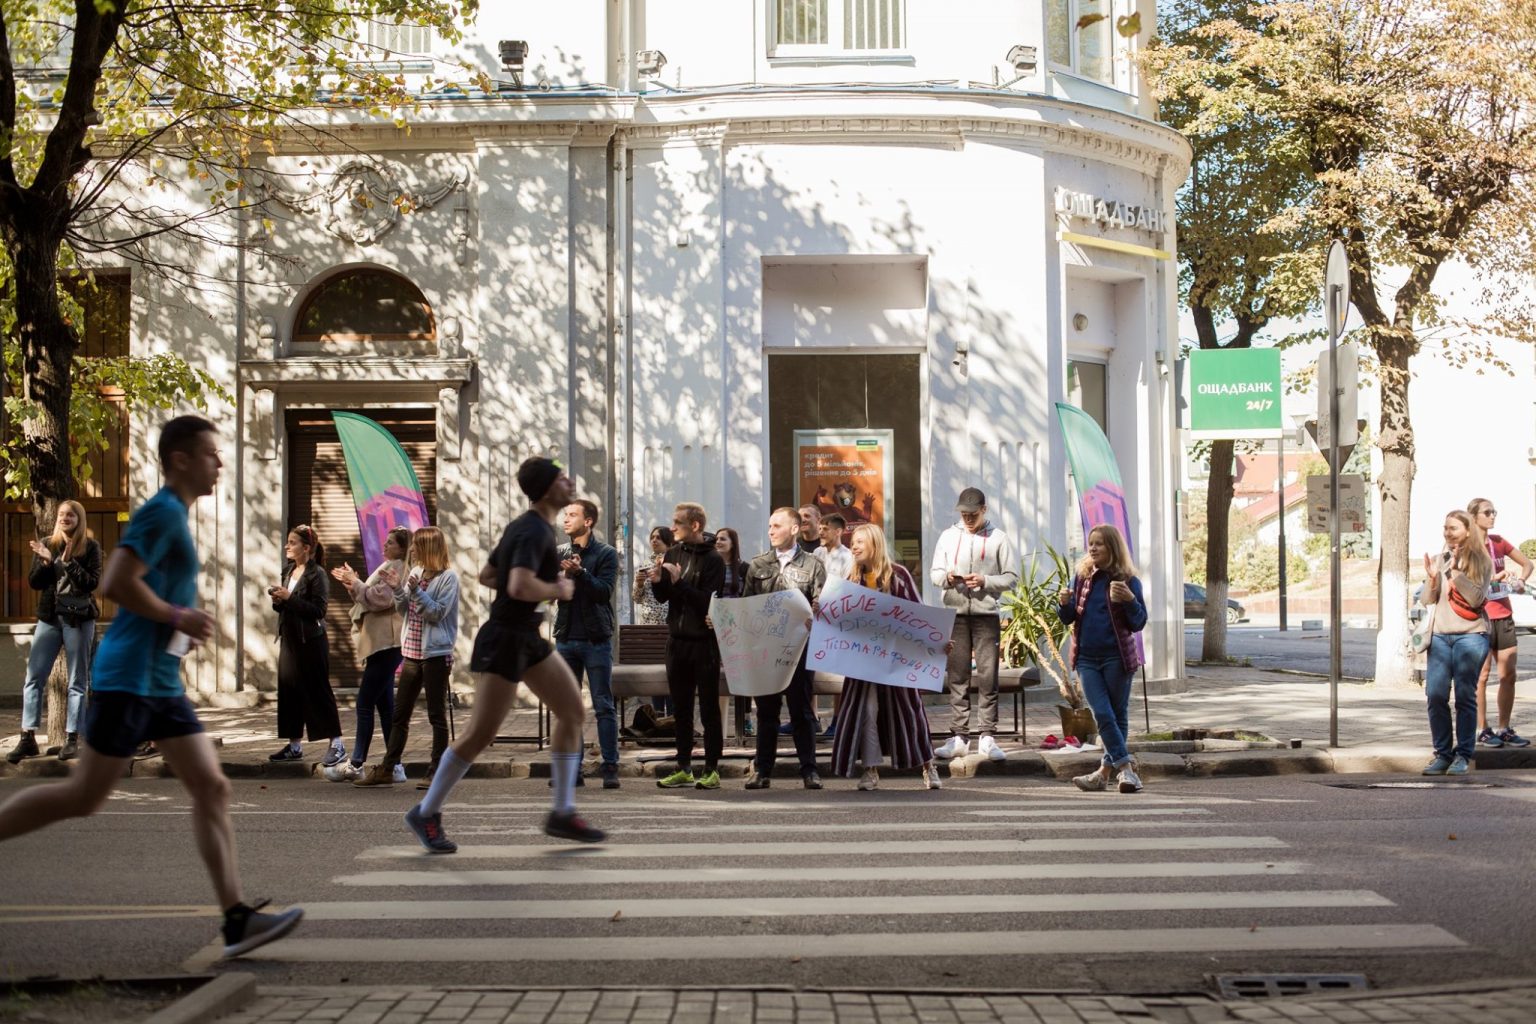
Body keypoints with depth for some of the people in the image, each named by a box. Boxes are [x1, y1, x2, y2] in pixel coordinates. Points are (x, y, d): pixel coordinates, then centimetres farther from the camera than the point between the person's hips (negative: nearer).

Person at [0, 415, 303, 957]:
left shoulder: (173, 515, 18)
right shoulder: (163, 512, -12)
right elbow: (116, 583, -22)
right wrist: (179, 617, -14)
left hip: (162, 683, 10)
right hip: (128, 678, -10)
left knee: (211, 789, 1)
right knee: (83, 797, -2)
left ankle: (236, 919, -1)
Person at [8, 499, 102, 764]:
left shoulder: (90, 547, -1)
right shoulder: (47, 545, 8)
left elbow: (92, 582, -11)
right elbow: (34, 583, 4)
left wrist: (69, 562, -20)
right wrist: (46, 562, -13)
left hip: (79, 618, -3)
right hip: (49, 617, 3)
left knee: (77, 681, 2)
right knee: (33, 678, -3)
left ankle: (71, 740, 6)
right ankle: (27, 739, 0)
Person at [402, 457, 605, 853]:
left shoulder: (524, 526, 11)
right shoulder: (535, 532, -19)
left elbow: (486, 575, 18)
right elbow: (520, 587, -34)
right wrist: (558, 590, -16)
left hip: (527, 638, 10)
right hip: (505, 639, -10)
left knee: (573, 711, 6)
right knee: (481, 733, -3)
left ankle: (563, 813, 11)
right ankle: (426, 814, 12)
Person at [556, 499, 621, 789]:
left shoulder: (606, 554, -1)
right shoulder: (559, 553, 11)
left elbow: (604, 591, -13)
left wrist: (580, 572, -25)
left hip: (596, 639, -4)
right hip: (566, 639, 4)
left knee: (604, 706, -2)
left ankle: (610, 768, 0)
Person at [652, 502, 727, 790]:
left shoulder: (712, 559, -10)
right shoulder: (673, 553, 9)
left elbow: (708, 601, -17)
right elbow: (663, 597, 12)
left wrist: (679, 582, -21)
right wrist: (657, 582, -8)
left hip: (704, 642, -6)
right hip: (677, 640, 6)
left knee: (709, 707, 1)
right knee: (680, 708, 10)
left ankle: (711, 769, 7)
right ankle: (684, 768, 18)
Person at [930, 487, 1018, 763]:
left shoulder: (998, 538, 2)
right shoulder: (948, 536, 11)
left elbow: (1011, 578, 1)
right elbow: (934, 572, 13)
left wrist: (985, 581, -15)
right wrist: (946, 577, -9)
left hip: (986, 615, -2)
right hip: (955, 613, 2)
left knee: (987, 676, -2)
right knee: (957, 676, 3)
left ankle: (987, 737, 2)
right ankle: (959, 737, 7)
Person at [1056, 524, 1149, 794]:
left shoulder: (1128, 581, -4)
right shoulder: (1082, 576, 6)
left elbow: (1139, 623, -4)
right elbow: (1069, 618, 11)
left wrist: (1130, 600, -22)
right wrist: (1064, 604, -11)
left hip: (1117, 657, -3)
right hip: (1087, 658, 3)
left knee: (1118, 715, 5)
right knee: (1103, 715, -6)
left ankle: (1106, 771, 14)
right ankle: (1126, 767, -3)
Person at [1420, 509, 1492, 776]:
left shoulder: (1482, 561, 1)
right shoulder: (1440, 559, 11)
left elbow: (1476, 598, -11)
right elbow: (1428, 601, 9)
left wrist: (1456, 572, -19)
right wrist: (1431, 578, -9)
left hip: (1470, 635, -4)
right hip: (1440, 635, 4)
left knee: (1465, 695, -6)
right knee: (1435, 695, -3)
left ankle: (1463, 755, 1)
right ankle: (1442, 753, 6)